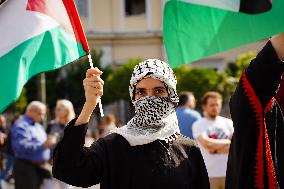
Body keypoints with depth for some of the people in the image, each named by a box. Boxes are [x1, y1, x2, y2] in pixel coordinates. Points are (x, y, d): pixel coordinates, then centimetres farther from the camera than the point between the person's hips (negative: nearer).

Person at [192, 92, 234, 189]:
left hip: (229, 173, 3)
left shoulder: (228, 123, 12)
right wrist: (228, 142, -7)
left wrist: (215, 147, -12)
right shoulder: (198, 125, 3)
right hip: (209, 175, -3)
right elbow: (207, 143, -14)